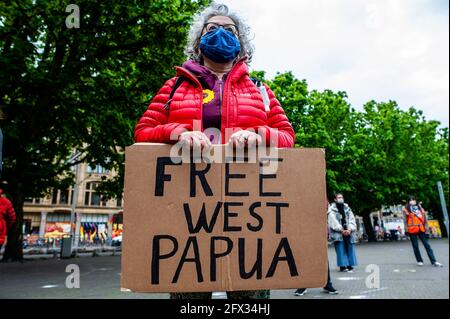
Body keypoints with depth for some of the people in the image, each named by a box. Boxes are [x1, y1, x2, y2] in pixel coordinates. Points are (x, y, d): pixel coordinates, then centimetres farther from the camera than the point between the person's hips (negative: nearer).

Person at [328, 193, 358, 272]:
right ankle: (342, 266, 1)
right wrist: (342, 230, -14)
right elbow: (333, 221, -8)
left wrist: (349, 229, -9)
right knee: (341, 249, -4)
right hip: (338, 232, -4)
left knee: (350, 248, 2)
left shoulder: (347, 208, 13)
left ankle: (350, 266, 9)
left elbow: (352, 219, 6)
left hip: (348, 232, 4)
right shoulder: (332, 209, 0)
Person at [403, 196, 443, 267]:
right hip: (412, 230, -3)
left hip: (421, 229, 3)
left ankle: (434, 261, 7)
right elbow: (405, 221, -3)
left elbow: (424, 217, 13)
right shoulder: (406, 210, -1)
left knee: (427, 245, 4)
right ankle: (419, 261, 17)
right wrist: (407, 229, -8)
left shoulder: (420, 207, 11)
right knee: (415, 246, 5)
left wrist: (426, 226, 6)